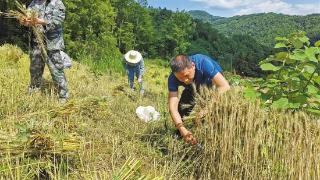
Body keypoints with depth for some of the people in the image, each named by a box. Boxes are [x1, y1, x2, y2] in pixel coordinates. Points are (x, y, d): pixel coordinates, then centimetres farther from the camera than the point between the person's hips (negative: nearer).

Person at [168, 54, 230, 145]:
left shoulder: (203, 63, -42)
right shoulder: (173, 78, -32)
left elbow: (225, 86, -47)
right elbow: (173, 107, -38)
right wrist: (182, 130, -52)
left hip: (212, 84, -2)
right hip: (192, 89, 2)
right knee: (181, 109, -11)